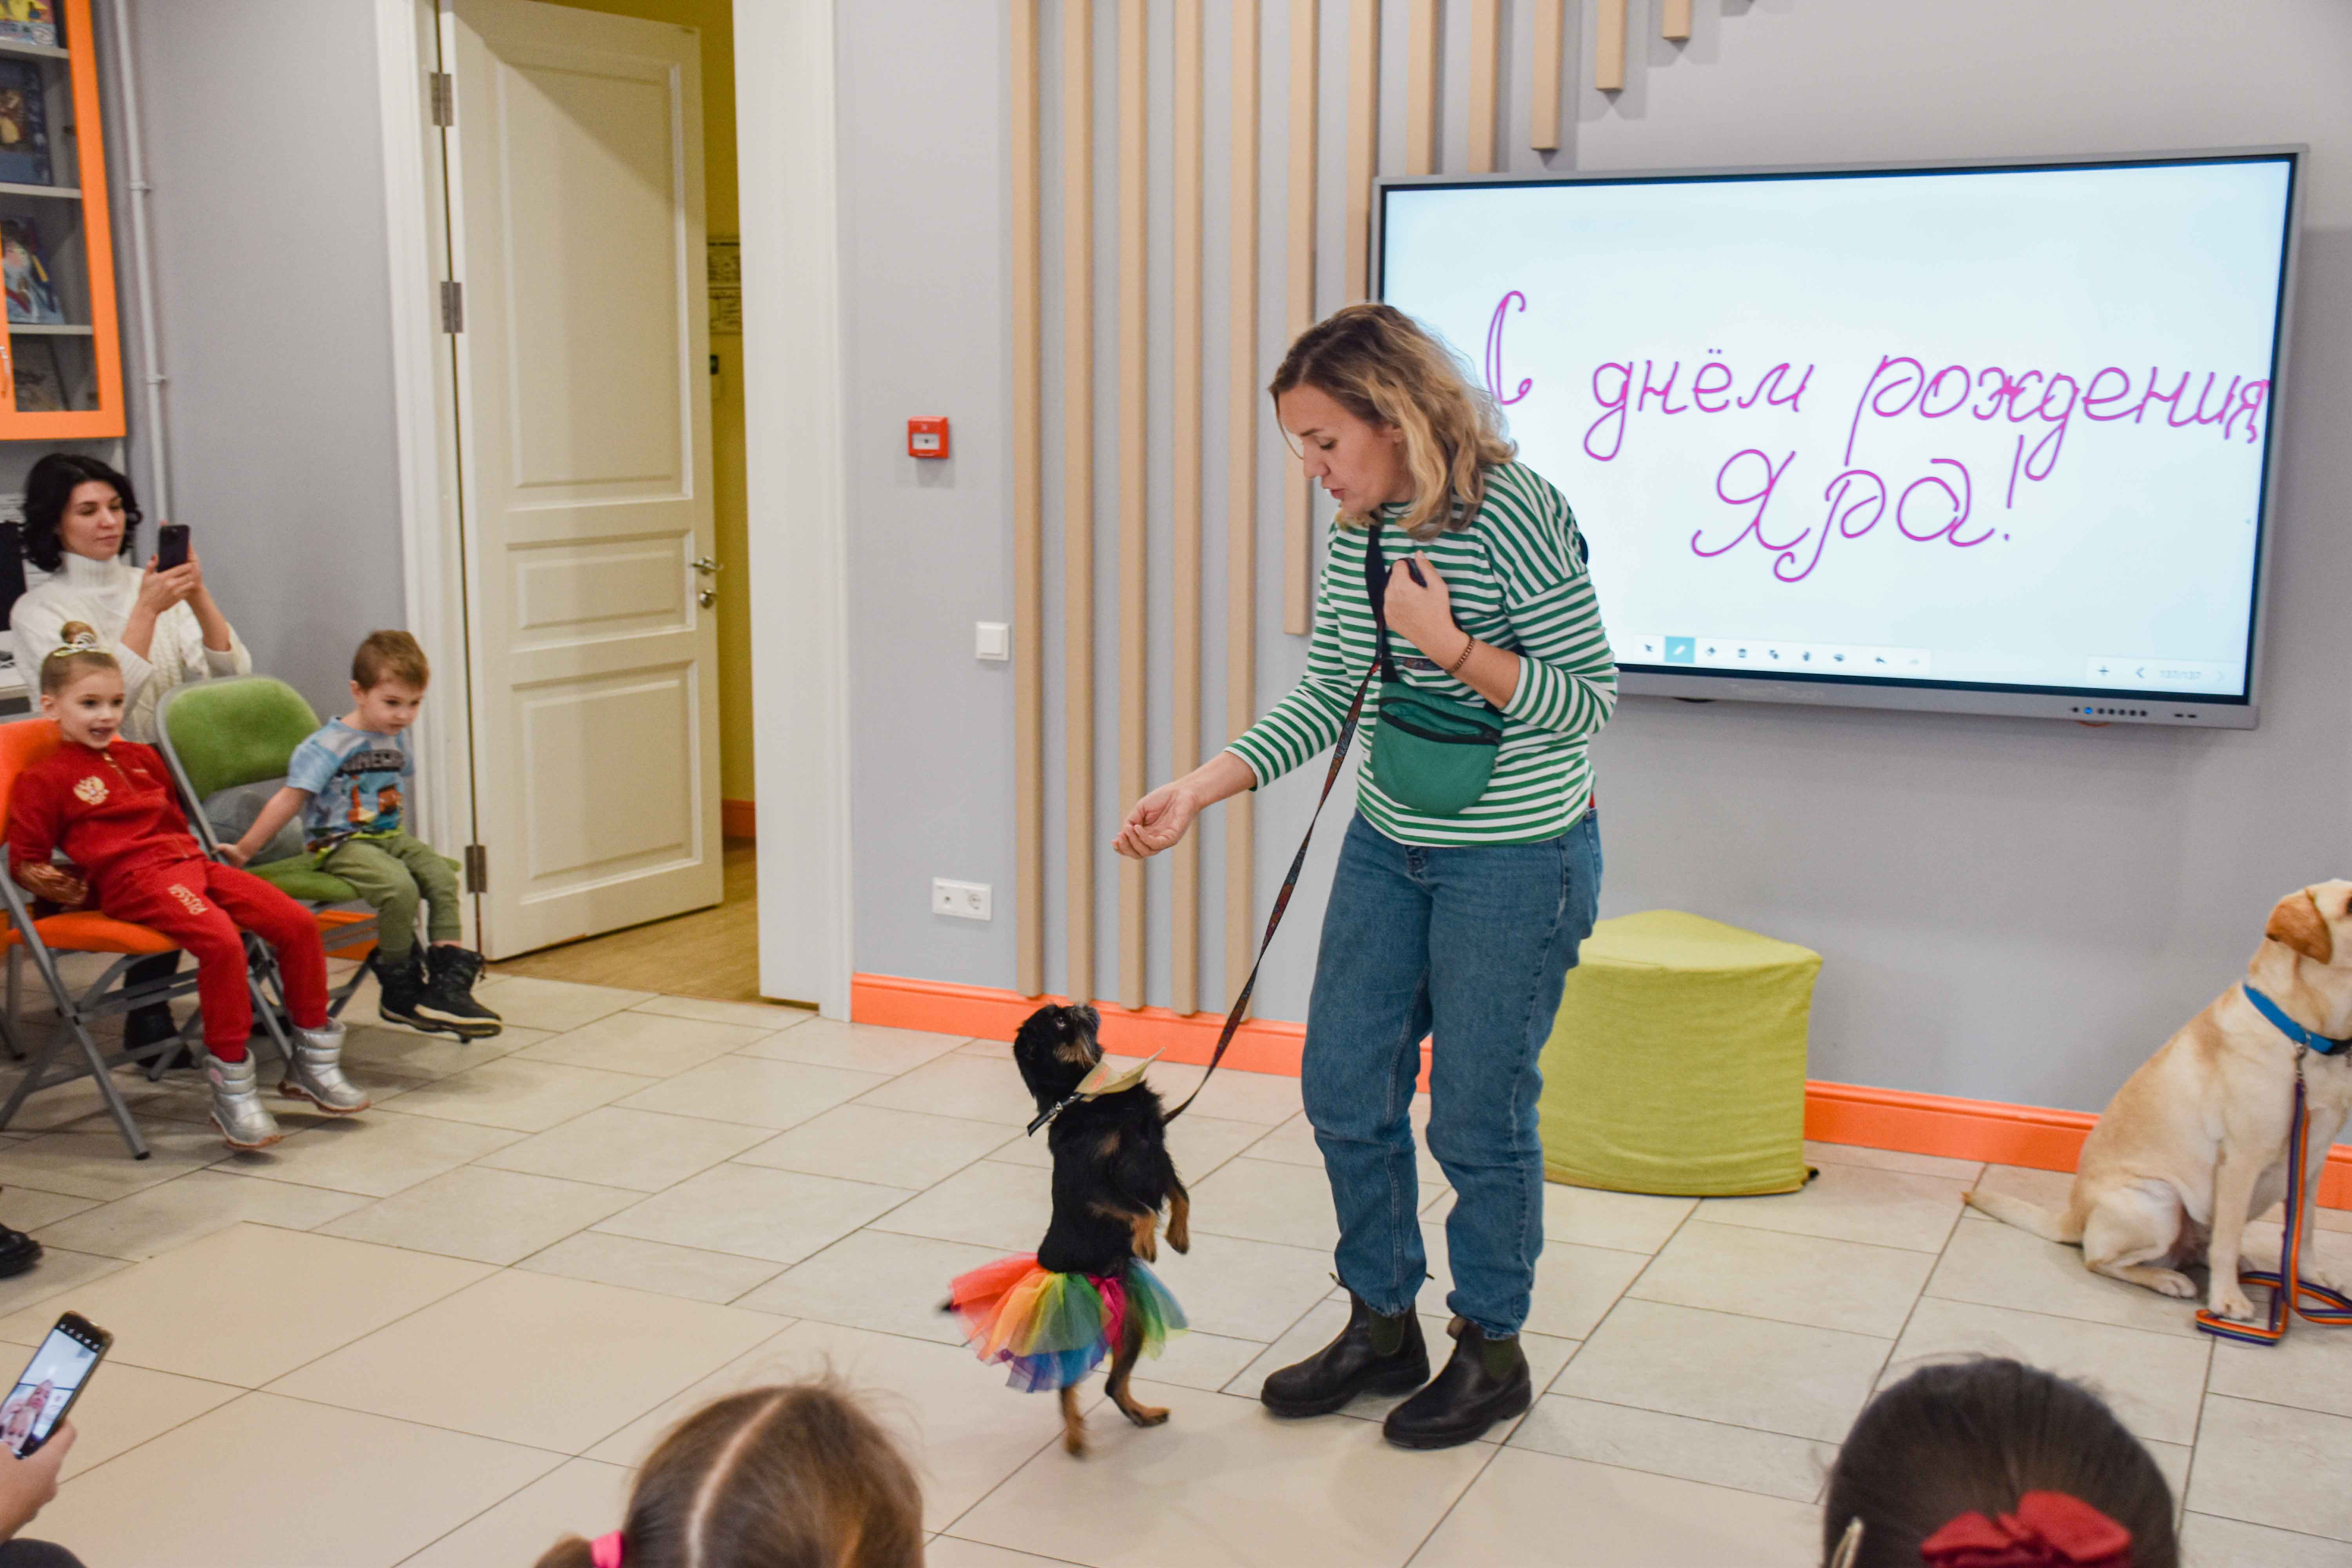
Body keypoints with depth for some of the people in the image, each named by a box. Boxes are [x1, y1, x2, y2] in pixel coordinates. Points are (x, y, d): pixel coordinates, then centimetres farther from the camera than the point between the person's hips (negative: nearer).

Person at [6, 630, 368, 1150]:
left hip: (190, 862, 7)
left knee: (298, 923, -11)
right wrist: (53, 885, -6)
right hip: (132, 880, -7)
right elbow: (24, 860, 7)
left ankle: (313, 1063, 3)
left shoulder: (140, 758, 27)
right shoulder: (44, 780, 7)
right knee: (221, 940, -34)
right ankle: (232, 1089, -24)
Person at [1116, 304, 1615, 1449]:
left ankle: (1492, 1351, 24)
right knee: (1344, 1086, 12)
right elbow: (1324, 699, 7)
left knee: (1478, 1113, 3)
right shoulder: (1355, 533, 2)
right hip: (1388, 847, 8)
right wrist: (1198, 789, -2)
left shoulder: (1518, 517, -19)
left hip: (1516, 859, -7)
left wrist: (1451, 645, -26)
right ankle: (1382, 1325, 31)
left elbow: (1588, 702, -16)